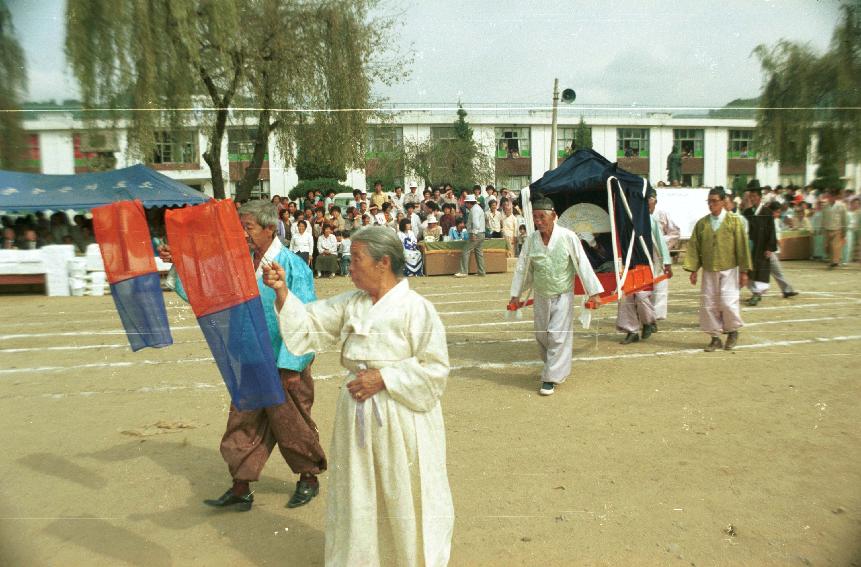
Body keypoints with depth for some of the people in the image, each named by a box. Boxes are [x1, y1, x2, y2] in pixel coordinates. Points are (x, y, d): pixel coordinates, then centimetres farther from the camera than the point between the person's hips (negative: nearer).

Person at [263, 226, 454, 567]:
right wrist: (282, 292, -7)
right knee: (359, 500, 18)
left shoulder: (416, 308, -14)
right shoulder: (350, 305, 5)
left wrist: (383, 378, -18)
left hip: (401, 421, -5)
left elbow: (435, 369, -15)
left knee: (403, 503, 10)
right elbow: (309, 325, 6)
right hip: (357, 417, 6)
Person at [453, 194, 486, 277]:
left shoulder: (474, 209, -13)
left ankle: (463, 272, -8)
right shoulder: (478, 208, 19)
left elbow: (476, 223, -24)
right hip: (481, 234, 10)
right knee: (479, 252, 13)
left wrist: (474, 234, -24)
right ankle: (481, 272, 15)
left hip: (476, 234, -10)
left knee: (465, 252, -8)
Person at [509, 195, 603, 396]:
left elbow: (583, 264, -11)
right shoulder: (531, 240, -4)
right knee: (541, 335, 13)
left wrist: (593, 292, -11)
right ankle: (557, 367, 37)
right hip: (541, 296, 4)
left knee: (557, 335, -6)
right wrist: (516, 294, 7)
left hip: (563, 296, -4)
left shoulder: (568, 237, -14)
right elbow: (522, 268, 4)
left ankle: (551, 377, 5)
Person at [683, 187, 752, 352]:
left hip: (729, 270, -3)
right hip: (708, 271, 3)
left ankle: (732, 331, 19)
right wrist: (693, 269, -2)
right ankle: (715, 338, 16)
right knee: (708, 305, 2)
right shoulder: (702, 223, 4)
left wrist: (744, 271, -4)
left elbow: (742, 246, -3)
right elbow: (694, 247, 4)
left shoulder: (733, 221, -3)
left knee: (727, 302, -9)